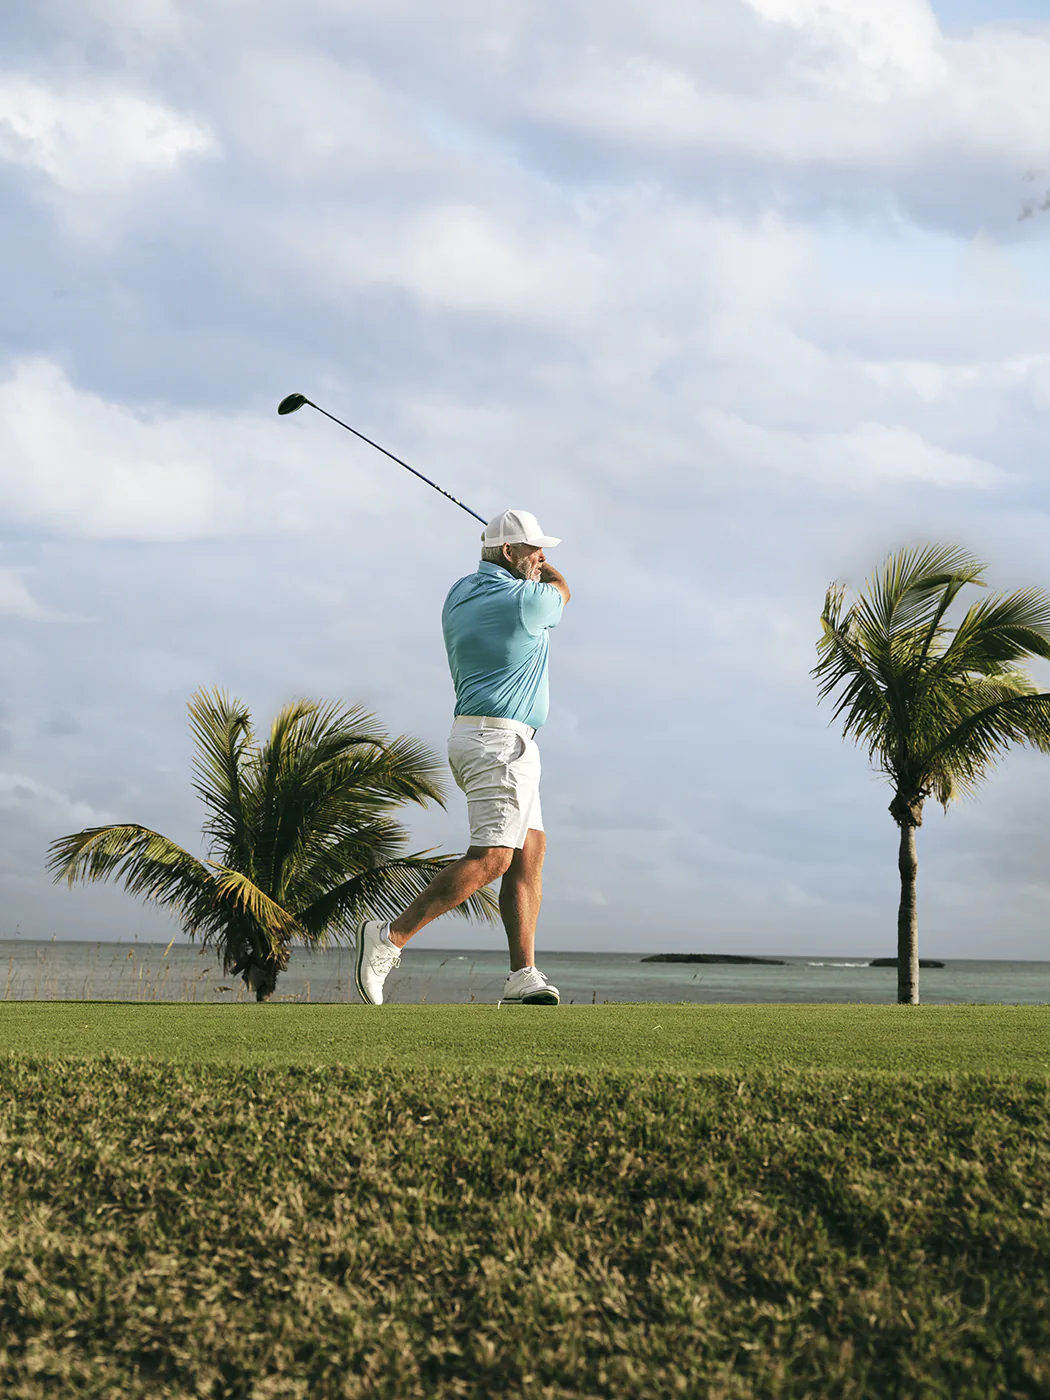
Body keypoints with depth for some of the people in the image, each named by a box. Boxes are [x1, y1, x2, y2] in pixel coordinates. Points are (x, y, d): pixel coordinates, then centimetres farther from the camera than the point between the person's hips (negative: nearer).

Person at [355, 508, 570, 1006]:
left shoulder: (459, 594, 11)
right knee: (491, 857, -15)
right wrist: (540, 566, 33)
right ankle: (390, 938, -19)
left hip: (475, 736, 10)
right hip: (501, 741, -10)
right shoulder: (526, 601, -11)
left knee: (529, 854, 5)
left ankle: (523, 977, -2)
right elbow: (561, 590, 13)